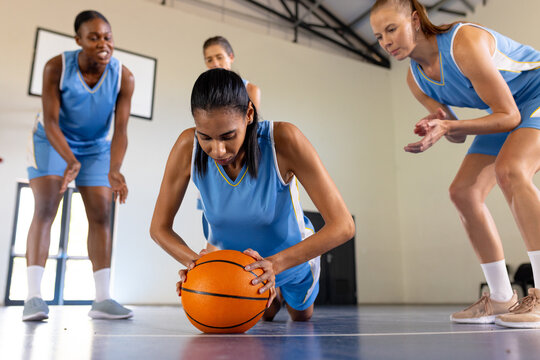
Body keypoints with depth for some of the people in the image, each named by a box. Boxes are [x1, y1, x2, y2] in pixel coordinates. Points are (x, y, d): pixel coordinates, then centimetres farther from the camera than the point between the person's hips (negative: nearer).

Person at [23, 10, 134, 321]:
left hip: (96, 147, 2)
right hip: (51, 142, -2)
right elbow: (50, 121, -25)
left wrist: (114, 170, -39)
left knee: (101, 214, -4)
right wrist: (70, 161, -42)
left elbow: (120, 129, -23)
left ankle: (102, 300, 0)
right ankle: (34, 296, -12)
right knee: (45, 209, -15)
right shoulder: (56, 68, -23)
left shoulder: (124, 77, -19)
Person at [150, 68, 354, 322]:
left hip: (293, 255, -1)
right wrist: (195, 261, -37)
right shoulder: (188, 147, -30)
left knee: (302, 317, 34)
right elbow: (159, 228, -18)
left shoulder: (283, 140, -38)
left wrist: (275, 263, -46)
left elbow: (343, 225, -37)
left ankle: (280, 288, 65)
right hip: (228, 256, 1)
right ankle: (272, 293, 63)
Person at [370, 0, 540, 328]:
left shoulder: (464, 43, -29)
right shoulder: (416, 79, -6)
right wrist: (438, 126, -24)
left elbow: (509, 116, -26)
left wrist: (447, 126, -38)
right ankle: (501, 299, 4)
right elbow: (458, 135, -1)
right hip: (507, 111, 8)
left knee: (509, 169, -34)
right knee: (464, 191, -5)